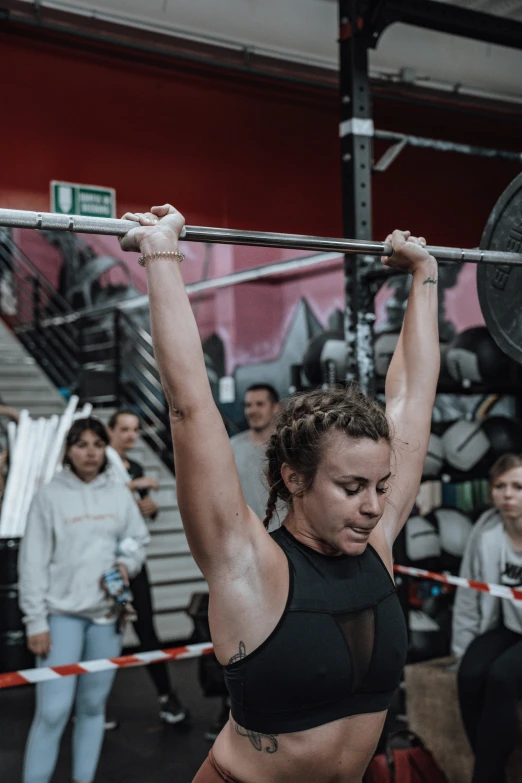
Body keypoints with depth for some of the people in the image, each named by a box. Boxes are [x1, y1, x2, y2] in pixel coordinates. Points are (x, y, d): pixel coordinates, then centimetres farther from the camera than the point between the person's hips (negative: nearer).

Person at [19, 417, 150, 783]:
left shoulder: (120, 494, 5)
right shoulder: (50, 495, -4)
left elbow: (139, 541, 15)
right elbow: (34, 562, -4)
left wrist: (127, 564, -7)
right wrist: (36, 621, -8)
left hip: (107, 612, 3)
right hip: (62, 614, -3)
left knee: (93, 705, 10)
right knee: (53, 709, -8)